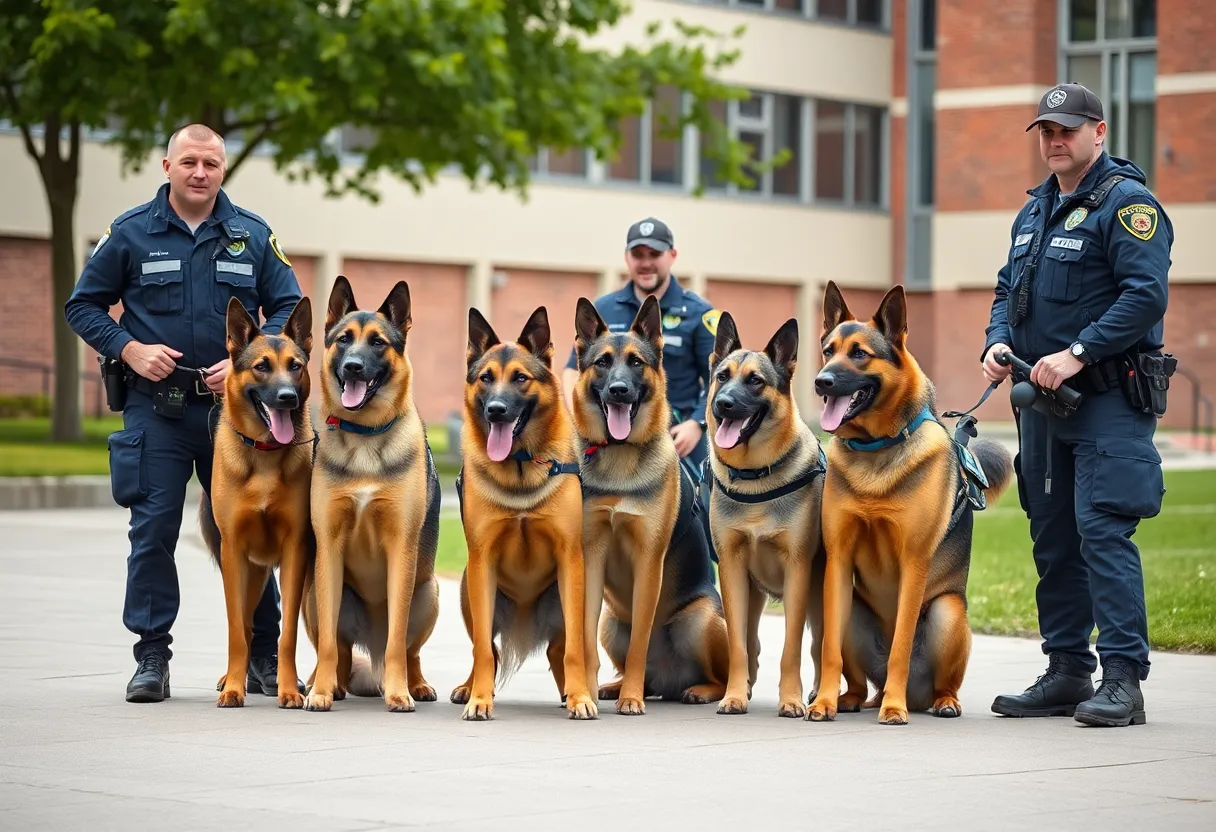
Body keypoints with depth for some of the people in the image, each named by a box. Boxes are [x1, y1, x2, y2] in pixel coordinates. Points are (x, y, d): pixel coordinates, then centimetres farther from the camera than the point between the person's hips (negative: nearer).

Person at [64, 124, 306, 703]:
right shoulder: (130, 234, 3)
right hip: (155, 407, -1)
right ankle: (152, 657, 7)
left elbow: (288, 308, 9)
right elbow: (84, 305, 7)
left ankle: (263, 656, 14)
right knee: (153, 532, -2)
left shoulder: (252, 236, 7)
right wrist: (128, 349, -9)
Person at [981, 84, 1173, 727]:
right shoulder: (1035, 210, 17)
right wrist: (997, 342, 3)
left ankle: (1123, 679, -13)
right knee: (1053, 536, 10)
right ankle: (1067, 673, 18)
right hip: (1041, 398, 8)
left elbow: (1146, 294, -19)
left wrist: (1076, 354, -23)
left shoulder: (1126, 203, -9)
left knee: (1102, 530, -14)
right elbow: (1008, 289, 24)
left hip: (1109, 401, -8)